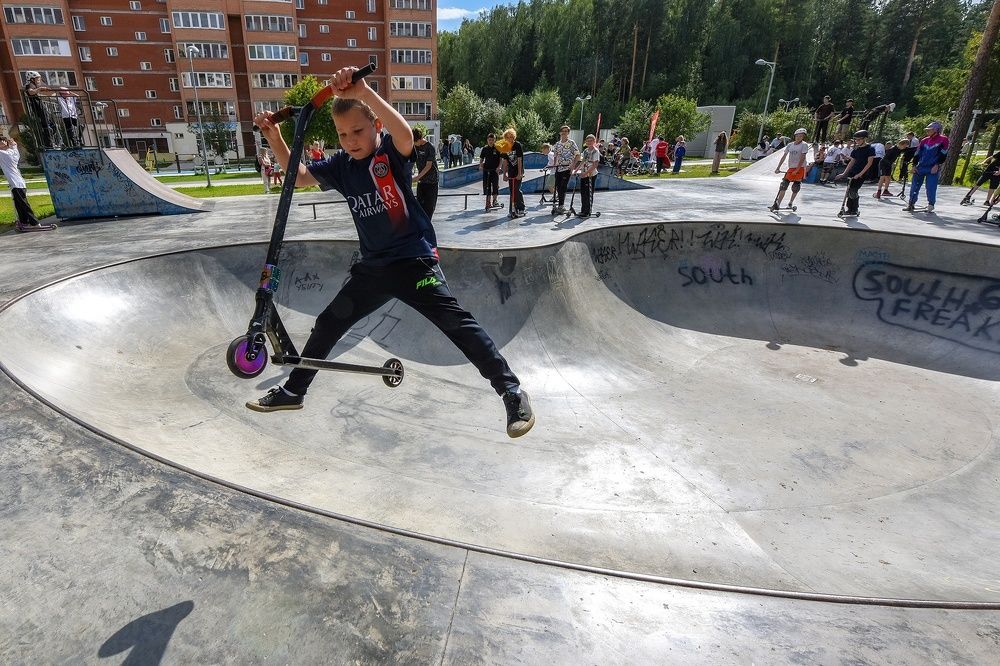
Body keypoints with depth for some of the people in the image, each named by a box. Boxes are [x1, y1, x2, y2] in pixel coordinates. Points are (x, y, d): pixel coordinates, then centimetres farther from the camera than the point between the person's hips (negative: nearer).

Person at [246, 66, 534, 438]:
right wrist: (274, 137, 0)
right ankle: (292, 392, 33)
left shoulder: (391, 151, -10)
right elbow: (299, 176, 13)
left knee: (455, 322, -22)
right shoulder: (340, 166, 7)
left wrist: (364, 92, -44)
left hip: (414, 259, -7)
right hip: (373, 267, 7)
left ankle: (512, 392, -13)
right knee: (327, 325, 14)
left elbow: (405, 133, -32)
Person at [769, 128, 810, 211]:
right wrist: (778, 168, 2)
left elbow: (802, 158, -11)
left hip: (800, 168, -3)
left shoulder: (804, 145, -5)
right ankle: (777, 204, -9)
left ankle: (791, 203, 19)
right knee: (783, 186, -7)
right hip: (791, 168, 3)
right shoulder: (790, 145, 8)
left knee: (795, 187, 2)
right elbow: (784, 156, 9)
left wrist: (796, 170, -18)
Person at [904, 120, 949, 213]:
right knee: (915, 186, 4)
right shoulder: (924, 141, 10)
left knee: (931, 187, -6)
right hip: (920, 167, 5)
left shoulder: (943, 140, -3)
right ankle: (912, 204, 13)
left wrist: (937, 165, -12)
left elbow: (943, 154, -6)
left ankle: (930, 206, 5)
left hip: (933, 168, -4)